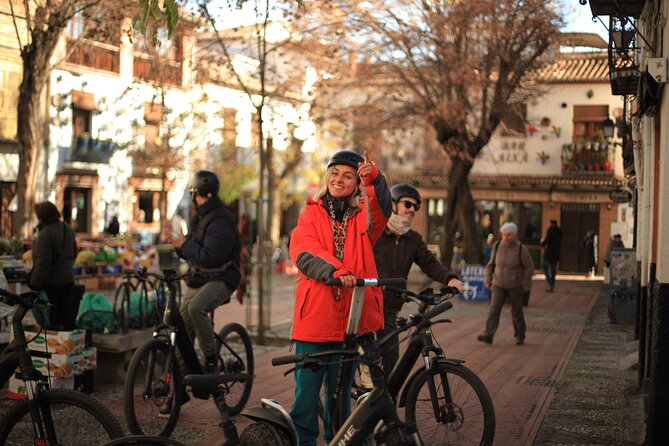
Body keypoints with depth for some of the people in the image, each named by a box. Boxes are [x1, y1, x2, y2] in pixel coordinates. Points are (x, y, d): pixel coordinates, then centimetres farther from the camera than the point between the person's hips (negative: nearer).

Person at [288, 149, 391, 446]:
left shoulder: (363, 214, 9)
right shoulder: (312, 213, 8)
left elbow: (382, 206, -14)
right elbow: (302, 251, -9)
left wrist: (375, 178, -35)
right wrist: (334, 270, -26)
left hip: (350, 317, 1)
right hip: (315, 314, -1)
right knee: (307, 390, -1)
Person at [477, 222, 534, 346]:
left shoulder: (521, 249, -11)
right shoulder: (497, 247, -2)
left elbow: (529, 267, -6)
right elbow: (491, 264, 9)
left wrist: (524, 284, -8)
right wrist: (488, 280, 4)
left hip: (515, 286, -2)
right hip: (499, 285, 2)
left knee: (516, 311, 8)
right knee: (494, 308, -10)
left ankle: (520, 335, 25)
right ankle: (488, 335, -16)